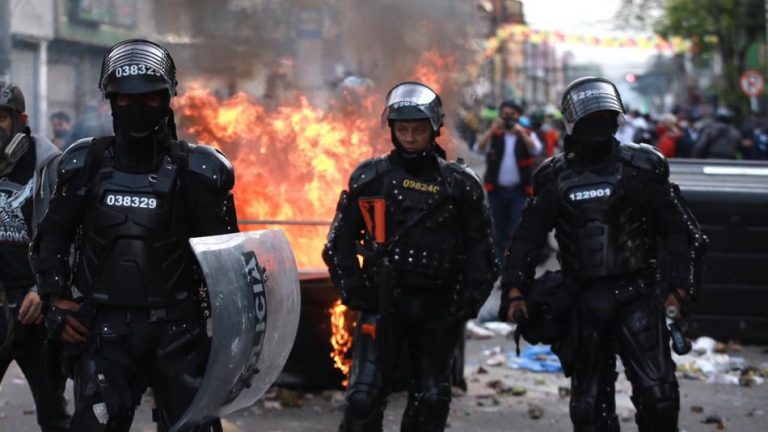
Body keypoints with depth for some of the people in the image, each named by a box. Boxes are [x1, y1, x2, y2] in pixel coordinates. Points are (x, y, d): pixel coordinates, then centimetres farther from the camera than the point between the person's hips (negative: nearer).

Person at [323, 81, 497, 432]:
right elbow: (340, 243, 5)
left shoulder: (460, 184, 1)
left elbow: (480, 250, 5)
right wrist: (356, 294, -3)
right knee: (364, 396, -9)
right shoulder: (370, 178, 1)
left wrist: (465, 305, -3)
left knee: (431, 400, 11)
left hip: (438, 307, 1)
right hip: (383, 301, -1)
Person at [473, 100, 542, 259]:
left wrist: (520, 132, -26)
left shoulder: (528, 135, 5)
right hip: (497, 190, 2)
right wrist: (492, 130, -22)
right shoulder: (493, 135, 8)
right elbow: (479, 148, -9)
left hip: (520, 191, -2)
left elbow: (536, 149, -14)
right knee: (499, 232, 9)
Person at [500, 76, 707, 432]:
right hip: (583, 303, 2)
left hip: (637, 299, -2)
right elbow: (526, 239, 9)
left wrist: (679, 287, -7)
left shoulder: (641, 169, -1)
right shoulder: (555, 179, 5)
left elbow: (679, 230, 2)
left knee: (658, 392, -14)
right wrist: (515, 292, -3)